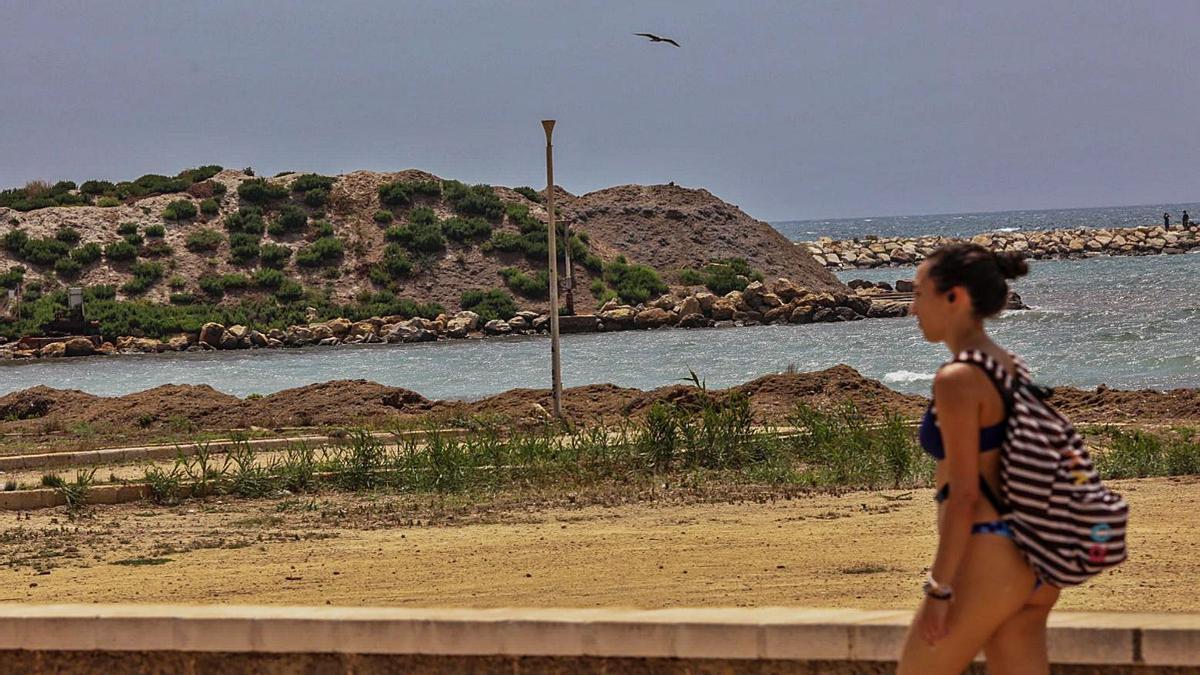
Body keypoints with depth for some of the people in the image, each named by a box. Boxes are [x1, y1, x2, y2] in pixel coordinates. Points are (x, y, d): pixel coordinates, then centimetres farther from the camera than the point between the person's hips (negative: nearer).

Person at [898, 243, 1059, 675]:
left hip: (987, 559, -9)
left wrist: (938, 590, -15)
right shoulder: (1011, 368, 13)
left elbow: (964, 494, -17)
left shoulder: (958, 379, -14)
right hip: (1034, 562, 9)